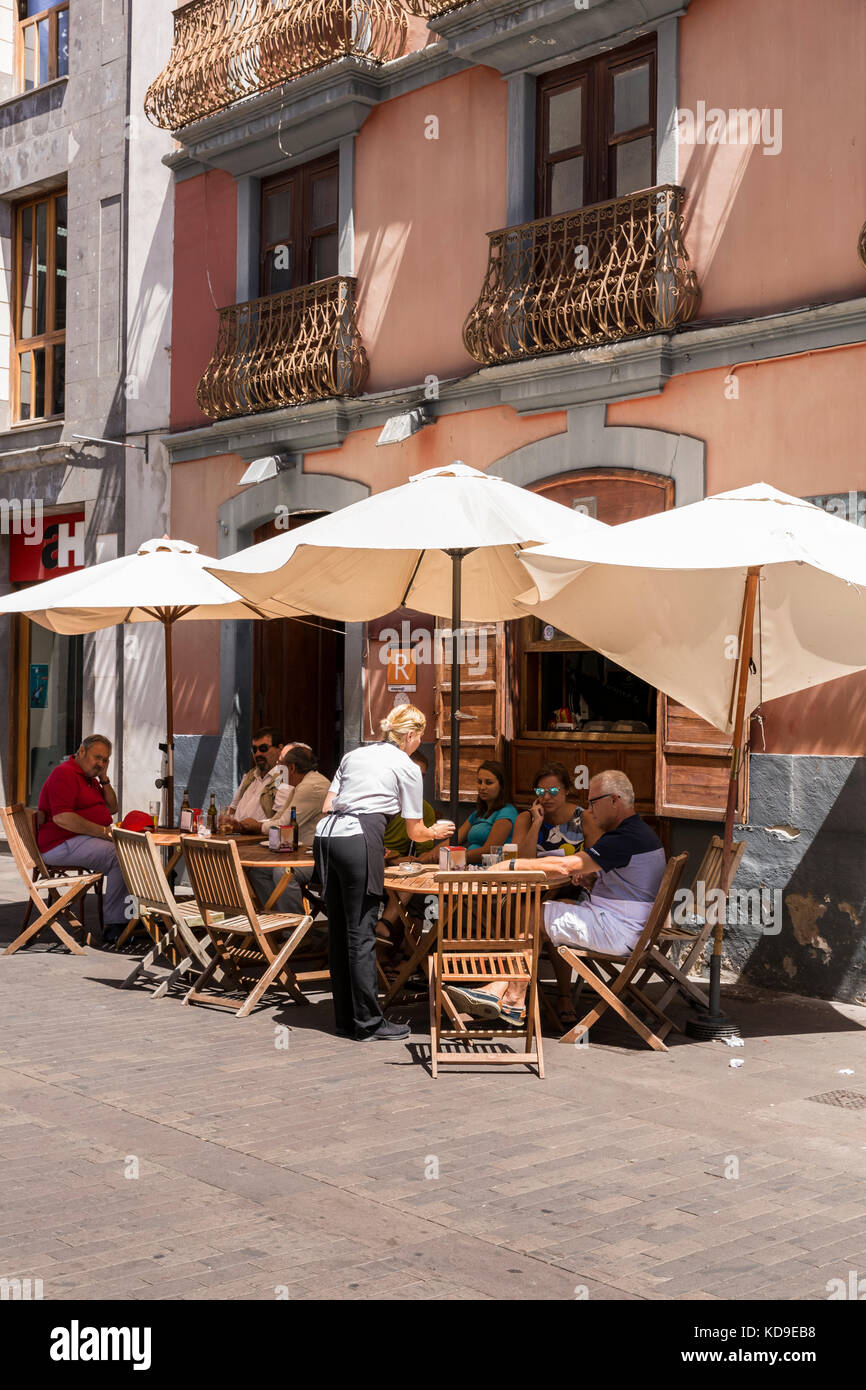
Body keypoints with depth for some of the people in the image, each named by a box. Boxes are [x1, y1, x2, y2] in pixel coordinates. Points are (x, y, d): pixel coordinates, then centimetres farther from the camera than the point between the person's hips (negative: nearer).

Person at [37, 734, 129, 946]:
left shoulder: (90, 778, 21)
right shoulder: (64, 774, -12)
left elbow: (112, 808, 21)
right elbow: (61, 817, -24)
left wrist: (104, 778, 7)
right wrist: (103, 831, -23)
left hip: (89, 839, 10)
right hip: (62, 844, -10)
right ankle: (113, 927, -30)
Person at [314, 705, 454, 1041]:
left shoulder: (354, 755, 23)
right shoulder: (408, 768, 7)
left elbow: (327, 807, 18)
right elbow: (415, 831, 12)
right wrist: (436, 831, 33)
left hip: (326, 836, 7)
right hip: (360, 840, -7)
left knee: (338, 930, 11)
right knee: (361, 932, -2)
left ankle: (345, 1018, 18)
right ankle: (368, 1022, 4)